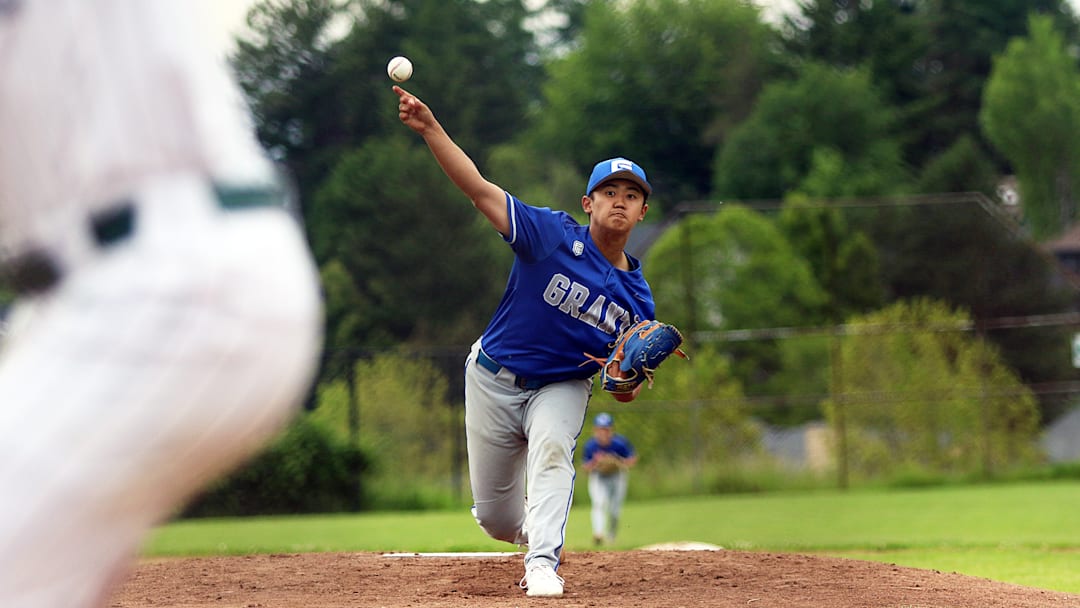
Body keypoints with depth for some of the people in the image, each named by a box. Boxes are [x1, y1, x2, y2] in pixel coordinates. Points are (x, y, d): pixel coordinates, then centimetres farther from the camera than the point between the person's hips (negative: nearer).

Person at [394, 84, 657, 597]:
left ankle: (543, 563, -36)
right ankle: (539, 533, 42)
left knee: (552, 448, -34)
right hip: (494, 379, -1)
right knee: (495, 516, 6)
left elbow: (624, 391, 1)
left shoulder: (636, 297, -7)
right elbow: (479, 189, -25)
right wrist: (430, 129, -38)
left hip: (562, 386, 1)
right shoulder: (556, 236, -17)